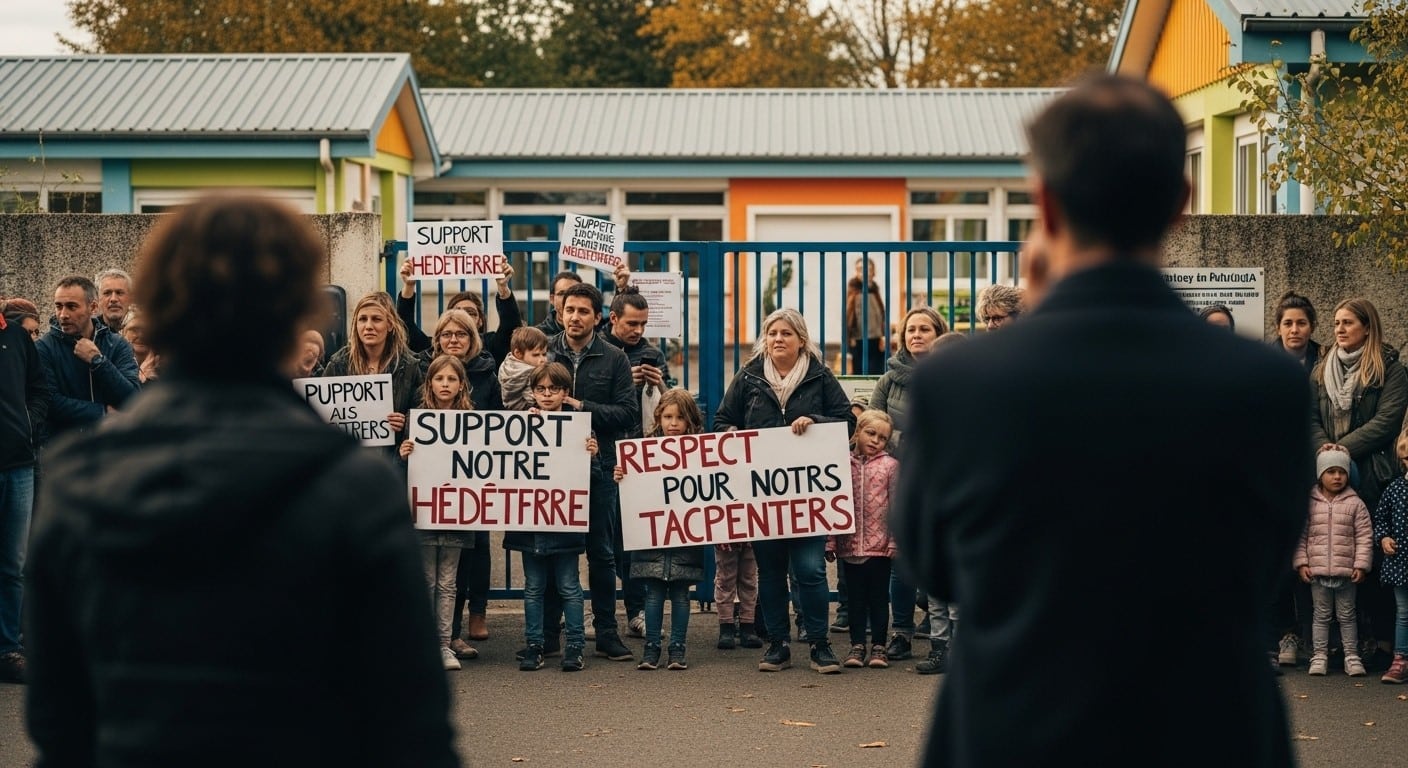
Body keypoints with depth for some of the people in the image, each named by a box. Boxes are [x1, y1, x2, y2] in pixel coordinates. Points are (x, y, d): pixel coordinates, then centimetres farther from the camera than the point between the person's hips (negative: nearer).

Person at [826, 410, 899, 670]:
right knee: (856, 597, 10)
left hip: (880, 544, -2)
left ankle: (878, 647, 13)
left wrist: (894, 540, -9)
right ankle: (857, 645, 17)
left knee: (879, 597, 6)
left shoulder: (890, 465, 0)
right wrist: (830, 542, 2)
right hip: (850, 545, 2)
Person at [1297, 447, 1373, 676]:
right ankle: (1319, 655, 15)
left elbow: (1364, 537, -2)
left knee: (1347, 615, 8)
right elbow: (1301, 536, 3)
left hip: (1346, 571, -1)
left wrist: (1361, 565, -8)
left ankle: (1351, 655, 15)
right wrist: (1301, 563, -3)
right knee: (1321, 615, 9)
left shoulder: (1355, 504, -1)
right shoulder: (1310, 503, 1)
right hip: (1317, 571, 1)